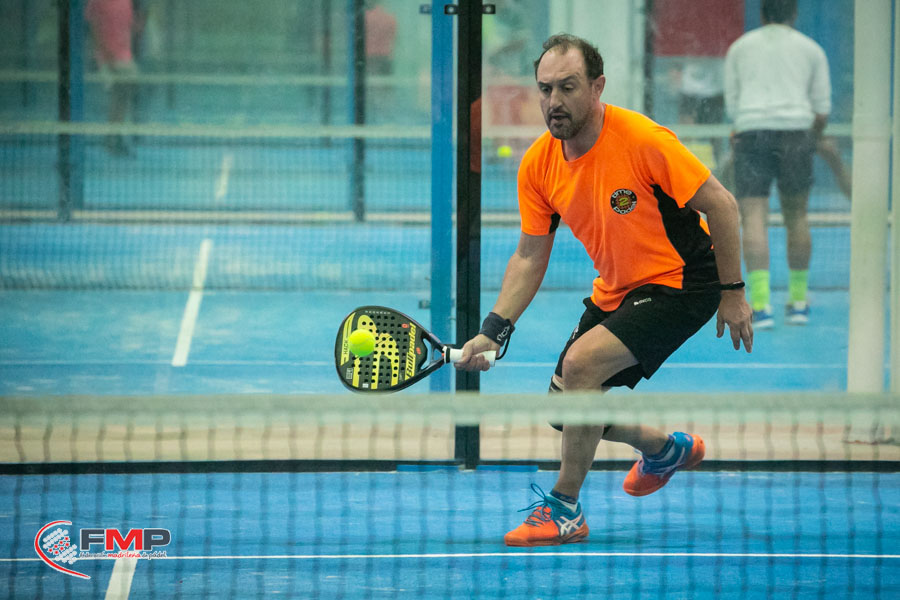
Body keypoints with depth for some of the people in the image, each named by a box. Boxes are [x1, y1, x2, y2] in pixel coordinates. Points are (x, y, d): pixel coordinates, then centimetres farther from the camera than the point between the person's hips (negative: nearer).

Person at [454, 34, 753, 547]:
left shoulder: (643, 140, -25)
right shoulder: (538, 165, -7)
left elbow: (721, 205, -17)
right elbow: (530, 257, 1)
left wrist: (732, 292, -15)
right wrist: (495, 330, -10)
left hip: (681, 282, -7)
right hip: (615, 290, 7)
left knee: (581, 362, -25)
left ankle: (565, 510, -10)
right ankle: (666, 448, 37)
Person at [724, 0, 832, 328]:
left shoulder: (740, 47, 14)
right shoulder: (811, 49, 12)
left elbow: (732, 104, 14)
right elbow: (822, 107, 9)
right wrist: (812, 141, 22)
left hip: (752, 132, 0)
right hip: (796, 130, 1)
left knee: (753, 218, -5)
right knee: (796, 217, 12)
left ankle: (761, 304, -18)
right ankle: (798, 303, 17)